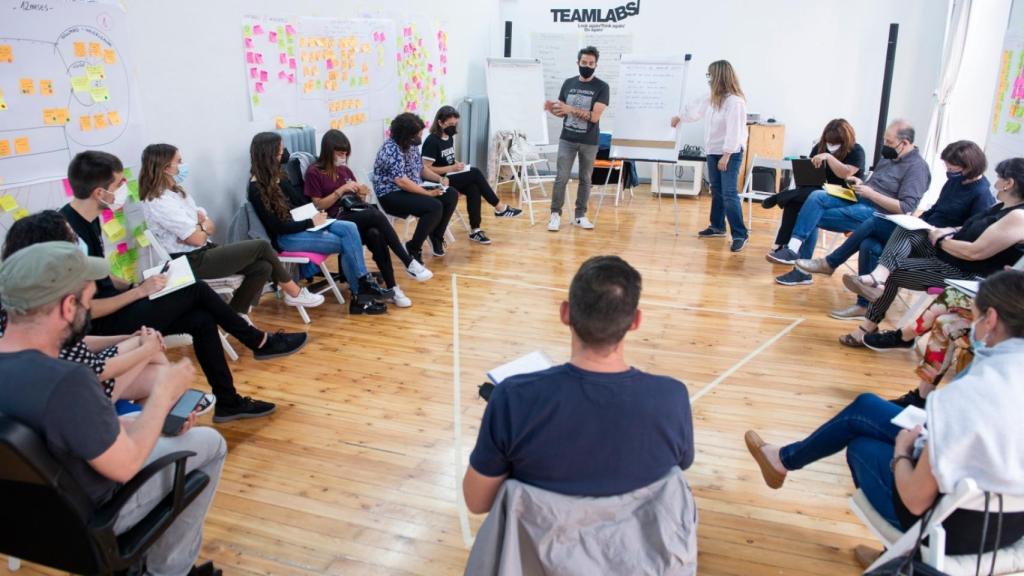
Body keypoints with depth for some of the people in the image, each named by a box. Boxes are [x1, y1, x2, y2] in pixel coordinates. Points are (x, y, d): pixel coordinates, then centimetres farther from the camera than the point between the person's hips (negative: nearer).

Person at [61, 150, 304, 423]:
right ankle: (261, 342, 4)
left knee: (201, 320, -5)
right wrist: (139, 291, -18)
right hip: (102, 324, -9)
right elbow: (84, 309, -24)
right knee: (196, 291, -14)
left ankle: (228, 402, 4)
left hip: (112, 307, 9)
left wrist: (135, 286, 1)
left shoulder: (87, 219, 5)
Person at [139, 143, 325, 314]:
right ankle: (294, 293, 9)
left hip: (203, 253, 9)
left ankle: (235, 316, 5)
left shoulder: (173, 192, 12)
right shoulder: (159, 203, -19)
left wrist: (202, 223, -10)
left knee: (263, 267, -7)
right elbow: (198, 238, -20)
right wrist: (204, 225, 1)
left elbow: (210, 227, 13)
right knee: (262, 246, -8)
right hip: (192, 262, -9)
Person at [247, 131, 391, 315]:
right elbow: (277, 227, -18)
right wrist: (311, 222, -17)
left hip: (301, 223, 8)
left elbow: (300, 200, 18)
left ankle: (364, 284, -19)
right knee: (344, 243, -20)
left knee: (349, 228, -15)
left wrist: (315, 215, -1)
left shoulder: (277, 176, 11)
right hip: (285, 237, -8)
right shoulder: (256, 189, -15)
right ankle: (360, 294, -9)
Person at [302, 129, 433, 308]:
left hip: (359, 215, 5)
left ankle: (392, 288, -35)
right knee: (377, 215, -34)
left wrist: (362, 194, -1)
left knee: (375, 235, -33)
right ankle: (409, 263, -31)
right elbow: (319, 205, -4)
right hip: (339, 220, -5)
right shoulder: (314, 172, 1)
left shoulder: (345, 170, 19)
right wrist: (341, 190, -11)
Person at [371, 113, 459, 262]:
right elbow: (401, 182, -27)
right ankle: (413, 248, -14)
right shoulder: (391, 149, -21)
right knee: (435, 207, -29)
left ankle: (436, 237, 11)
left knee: (451, 195, -1)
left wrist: (439, 178, 0)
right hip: (392, 195, -9)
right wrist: (428, 193, -22)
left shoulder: (411, 145, 7)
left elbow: (421, 169, 18)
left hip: (414, 189, 9)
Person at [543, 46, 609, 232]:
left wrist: (571, 109, -20)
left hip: (589, 142, -1)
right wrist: (551, 109, -12)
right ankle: (555, 214, 6)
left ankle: (580, 215, 18)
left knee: (585, 178, 9)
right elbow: (562, 112, 10)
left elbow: (594, 116, -16)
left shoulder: (602, 87, -7)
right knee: (561, 178, -3)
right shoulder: (568, 83, 5)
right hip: (567, 139, 2)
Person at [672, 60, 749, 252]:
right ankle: (717, 227, 31)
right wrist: (679, 117, 40)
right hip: (713, 151, 9)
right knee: (716, 191, 17)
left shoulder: (735, 101, -19)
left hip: (731, 153, -9)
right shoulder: (712, 98, 9)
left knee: (729, 194, -14)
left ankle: (740, 235, -11)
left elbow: (734, 131, -22)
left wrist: (726, 156, -23)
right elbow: (695, 107, 27)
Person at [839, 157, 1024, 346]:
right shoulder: (1003, 206, 10)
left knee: (893, 272, -10)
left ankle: (867, 329, -1)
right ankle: (878, 275, -33)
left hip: (967, 275, -9)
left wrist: (940, 241, -11)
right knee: (907, 230, -9)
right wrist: (947, 231, 1)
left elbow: (975, 252, -25)